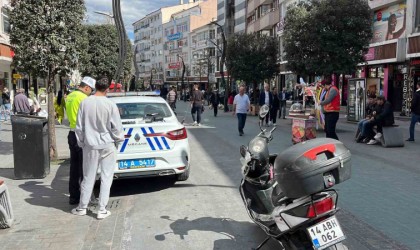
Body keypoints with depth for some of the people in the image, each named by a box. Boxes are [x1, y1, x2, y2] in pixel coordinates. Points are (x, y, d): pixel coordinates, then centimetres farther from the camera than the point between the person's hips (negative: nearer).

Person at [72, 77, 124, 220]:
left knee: (88, 177, 14)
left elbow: (79, 127, 2)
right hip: (108, 145, -2)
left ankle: (82, 207, 24)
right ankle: (102, 210, 10)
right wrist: (118, 140, 11)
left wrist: (81, 143, 15)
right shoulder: (110, 105, -12)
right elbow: (116, 127, -7)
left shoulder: (85, 103, -4)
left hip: (90, 145, 2)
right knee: (106, 178, 7)